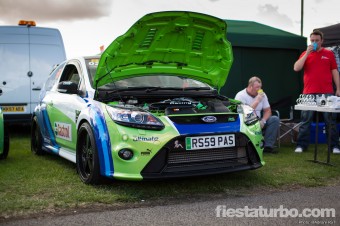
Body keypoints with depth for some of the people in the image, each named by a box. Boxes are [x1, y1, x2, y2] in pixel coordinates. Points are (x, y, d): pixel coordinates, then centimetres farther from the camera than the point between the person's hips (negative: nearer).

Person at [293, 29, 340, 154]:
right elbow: (296, 68, -5)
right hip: (309, 93, 0)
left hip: (327, 93, 0)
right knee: (306, 120, 3)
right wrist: (307, 53, -8)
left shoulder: (329, 54, 8)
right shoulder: (305, 54, 9)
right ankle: (301, 145, 9)